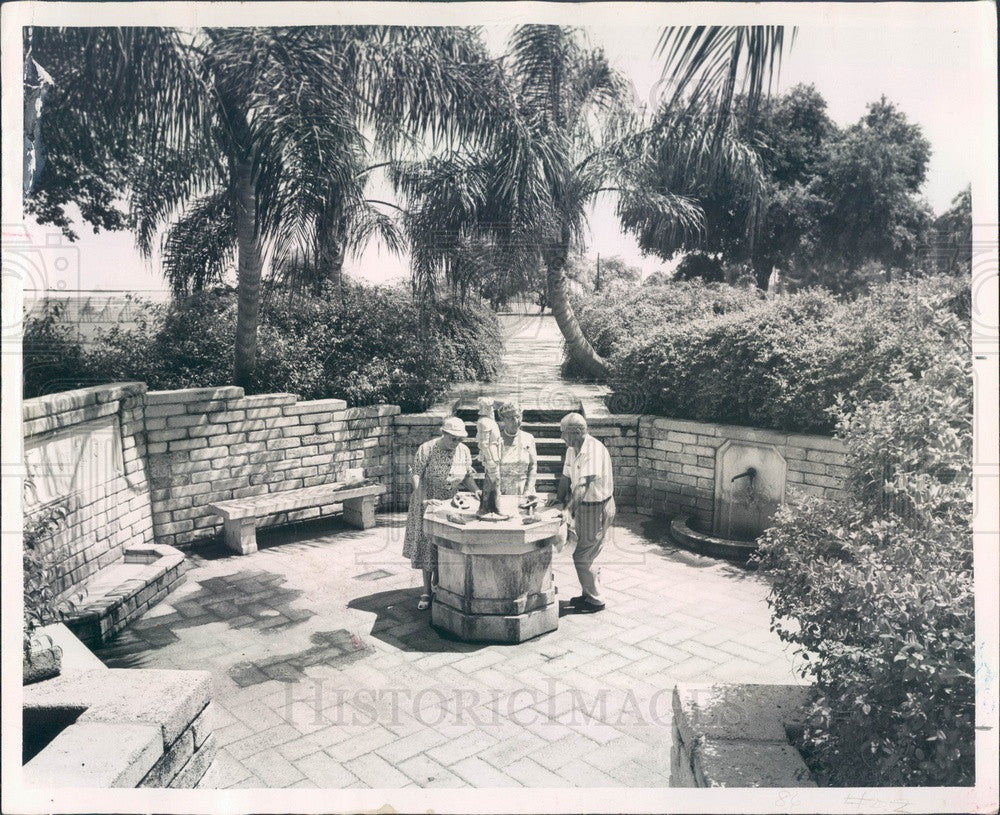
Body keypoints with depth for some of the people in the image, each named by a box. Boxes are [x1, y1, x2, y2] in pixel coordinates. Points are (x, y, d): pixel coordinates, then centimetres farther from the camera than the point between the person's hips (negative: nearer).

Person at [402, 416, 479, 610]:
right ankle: (426, 592, 8)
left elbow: (467, 477, 7)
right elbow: (416, 475, -17)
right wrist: (423, 500, -27)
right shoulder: (427, 449, -16)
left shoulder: (464, 451, -1)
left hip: (451, 505, 4)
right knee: (427, 547, 1)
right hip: (428, 503, -4)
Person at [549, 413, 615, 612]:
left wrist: (569, 509, -39)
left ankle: (595, 600, 12)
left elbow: (583, 485, -33)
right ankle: (589, 594, 32)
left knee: (582, 558, -3)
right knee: (585, 556, 17)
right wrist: (559, 497, -1)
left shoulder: (594, 450, -25)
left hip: (597, 509, -9)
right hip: (583, 506, 9)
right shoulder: (572, 449, 5)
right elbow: (567, 476, 13)